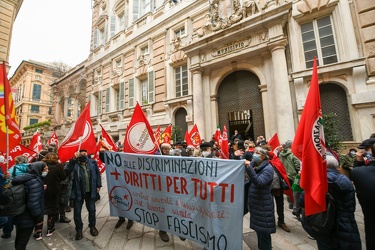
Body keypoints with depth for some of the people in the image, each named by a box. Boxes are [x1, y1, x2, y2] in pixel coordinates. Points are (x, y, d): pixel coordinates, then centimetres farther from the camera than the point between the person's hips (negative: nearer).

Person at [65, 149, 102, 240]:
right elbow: (67, 171, -31)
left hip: (90, 191, 2)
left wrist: (98, 185, 3)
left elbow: (97, 173, 2)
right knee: (77, 212, 12)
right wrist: (73, 159, -40)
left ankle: (92, 226, 39)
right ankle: (79, 229, 35)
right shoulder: (74, 163, -11)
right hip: (78, 192, -1)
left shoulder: (92, 162, -6)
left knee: (92, 210, 16)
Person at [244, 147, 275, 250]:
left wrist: (249, 168, -37)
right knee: (258, 230, 21)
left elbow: (259, 182, -30)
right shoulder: (255, 166, 7)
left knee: (264, 232, 4)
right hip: (255, 203, 7)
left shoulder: (268, 168, -15)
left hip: (263, 205, -7)